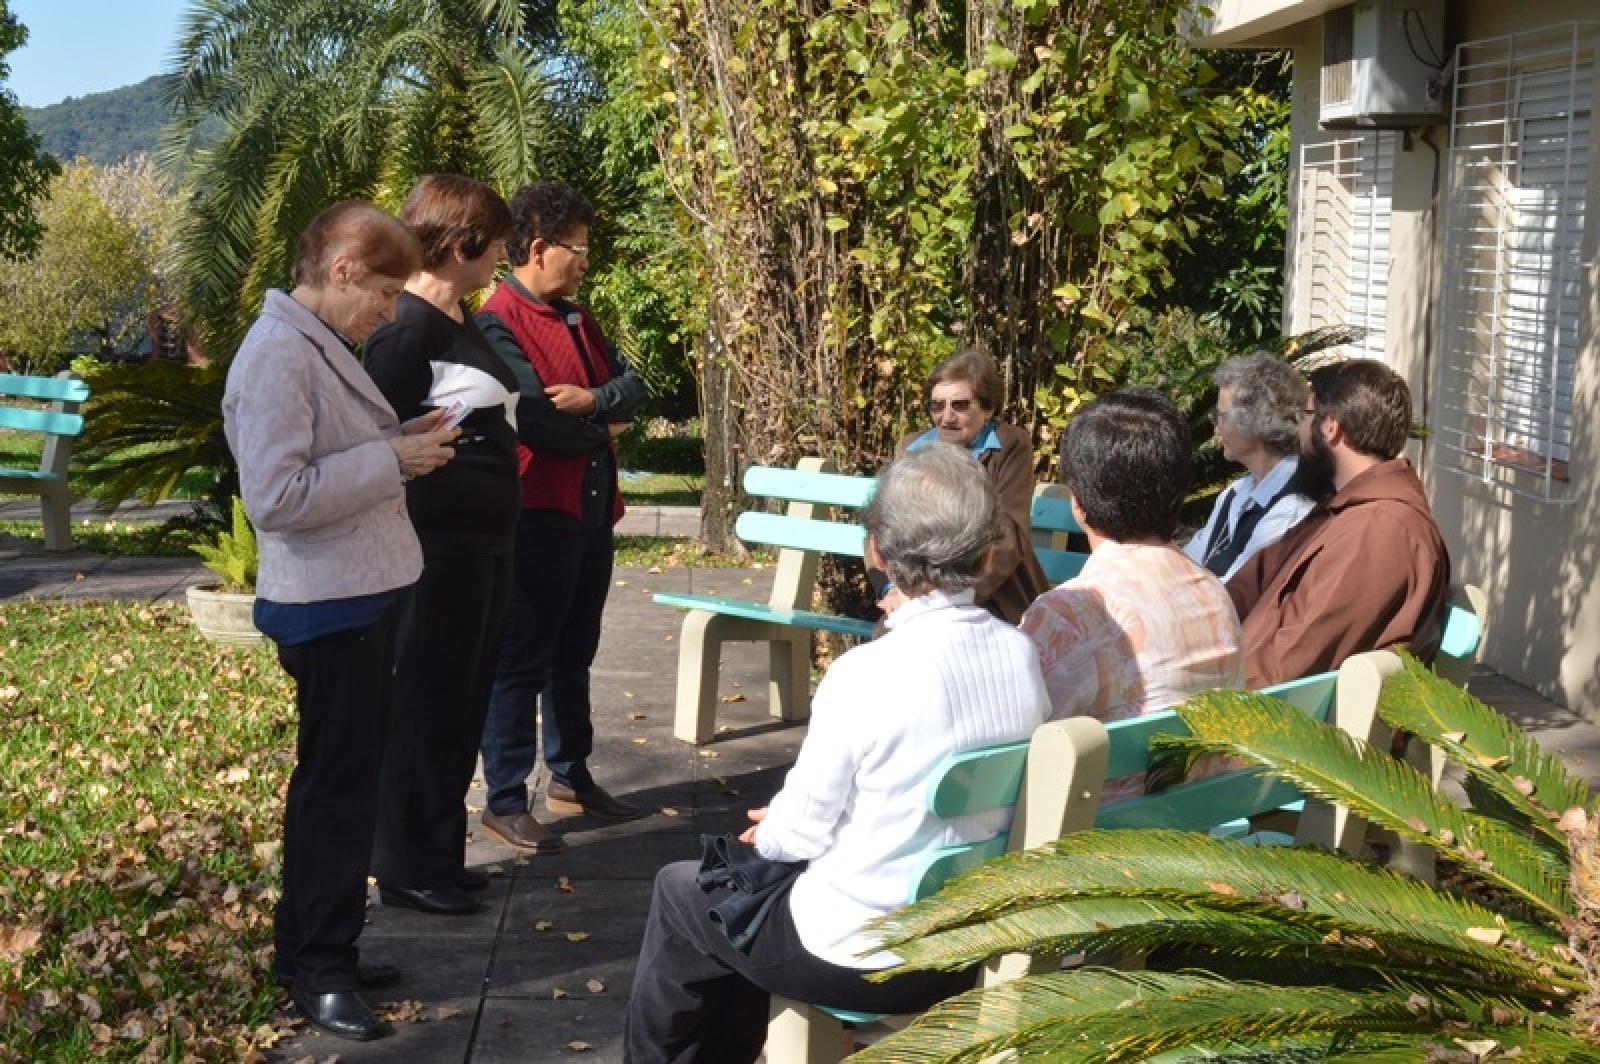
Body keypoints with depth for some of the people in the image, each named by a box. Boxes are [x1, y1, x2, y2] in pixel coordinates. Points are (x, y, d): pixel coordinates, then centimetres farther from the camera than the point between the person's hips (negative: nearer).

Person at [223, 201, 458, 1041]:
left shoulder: (319, 345, 9)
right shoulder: (278, 355, -20)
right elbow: (275, 496, -27)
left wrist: (402, 440, 4)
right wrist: (391, 459, -21)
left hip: (360, 598, 10)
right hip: (327, 608, -10)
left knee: (342, 780, 18)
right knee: (337, 787, 0)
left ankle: (317, 948, 31)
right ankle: (318, 971, 13)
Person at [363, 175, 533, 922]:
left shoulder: (463, 322, 13)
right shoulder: (407, 329, -16)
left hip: (482, 545, 10)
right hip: (437, 551, -10)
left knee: (462, 704, 16)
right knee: (427, 706, 0)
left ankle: (440, 853, 28)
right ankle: (409, 868, 11)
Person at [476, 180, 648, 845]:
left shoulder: (576, 318, 15)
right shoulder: (497, 324, -14)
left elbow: (633, 389, 7)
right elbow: (538, 422, -22)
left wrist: (591, 400, -14)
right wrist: (602, 433, -4)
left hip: (591, 510, 9)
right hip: (538, 515, -9)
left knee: (572, 657, 18)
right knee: (521, 661, -3)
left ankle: (570, 778, 29)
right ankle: (505, 802, 3)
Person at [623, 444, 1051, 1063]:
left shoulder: (866, 674, -25)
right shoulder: (1022, 656, -7)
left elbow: (804, 830, -15)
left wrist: (767, 833, 9)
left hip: (862, 958, -6)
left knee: (679, 889, 21)